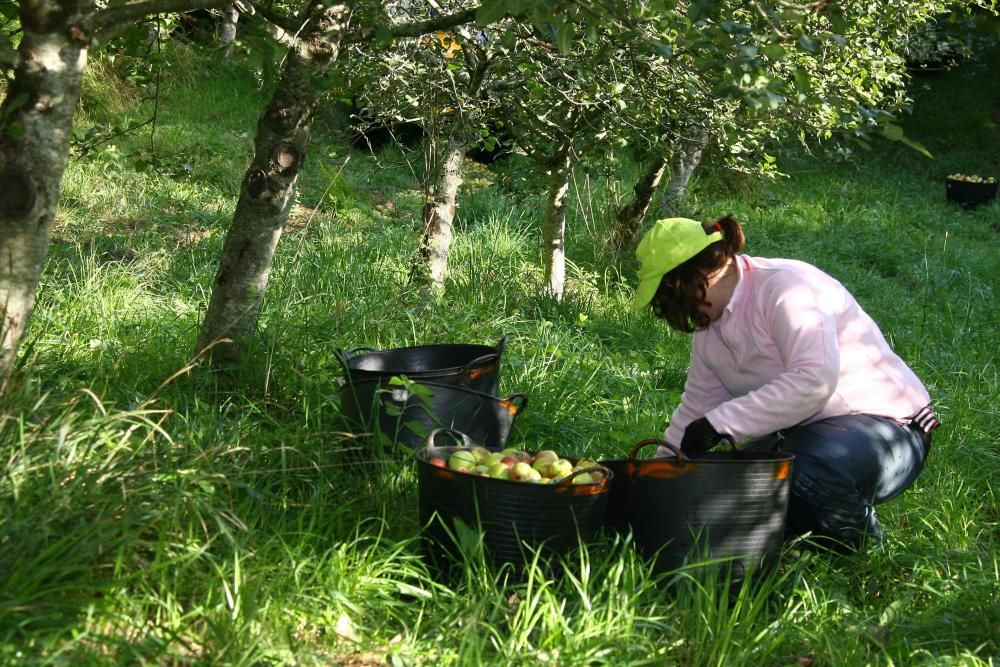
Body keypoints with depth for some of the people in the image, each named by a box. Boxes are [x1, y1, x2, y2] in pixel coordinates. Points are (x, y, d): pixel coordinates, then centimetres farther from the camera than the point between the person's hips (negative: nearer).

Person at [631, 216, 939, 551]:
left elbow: (815, 380, -34)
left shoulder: (785, 287, -21)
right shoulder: (709, 330, 7)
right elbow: (695, 411, 12)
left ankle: (857, 536, -7)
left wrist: (721, 422, -34)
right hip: (806, 433, 8)